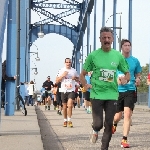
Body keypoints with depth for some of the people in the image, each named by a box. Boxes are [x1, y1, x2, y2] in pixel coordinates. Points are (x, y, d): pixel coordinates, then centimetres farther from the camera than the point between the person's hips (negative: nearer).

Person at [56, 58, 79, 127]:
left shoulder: (74, 71, 6)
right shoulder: (61, 70, 3)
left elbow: (78, 79, 16)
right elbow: (57, 81, 1)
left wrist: (75, 78, -6)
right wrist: (62, 75, -13)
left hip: (71, 90, -1)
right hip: (64, 90, 1)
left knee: (70, 105, -17)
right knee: (64, 106, 9)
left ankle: (69, 120, -11)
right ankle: (65, 120, 23)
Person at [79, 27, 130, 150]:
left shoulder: (118, 56, 4)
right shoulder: (93, 55, -1)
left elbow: (127, 73, 13)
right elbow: (82, 74, 6)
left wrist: (125, 79, -9)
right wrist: (85, 85, -13)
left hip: (112, 95, 2)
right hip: (97, 94, -2)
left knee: (109, 125, 3)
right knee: (98, 124, -6)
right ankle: (95, 130, 29)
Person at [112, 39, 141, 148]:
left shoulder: (135, 61, 5)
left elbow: (138, 75, 15)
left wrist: (138, 80, -8)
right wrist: (116, 80, -13)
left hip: (130, 90, 0)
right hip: (117, 90, 0)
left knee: (127, 114, -15)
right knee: (118, 115, 10)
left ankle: (124, 140, -11)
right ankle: (114, 125, 48)